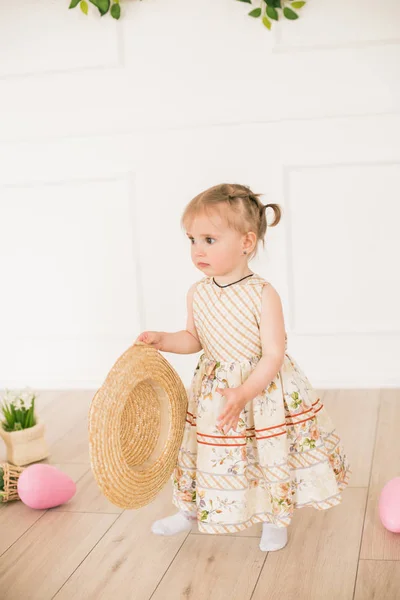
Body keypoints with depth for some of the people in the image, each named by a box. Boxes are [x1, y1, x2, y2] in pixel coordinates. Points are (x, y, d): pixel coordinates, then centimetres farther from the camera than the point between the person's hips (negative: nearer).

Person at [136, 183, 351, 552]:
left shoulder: (263, 295, -22)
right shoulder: (197, 294, -5)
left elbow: (274, 355, -21)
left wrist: (244, 394, -32)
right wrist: (163, 340, -7)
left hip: (263, 386, -4)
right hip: (214, 389, 5)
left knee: (270, 453, 8)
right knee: (204, 450, 16)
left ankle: (274, 519, 34)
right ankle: (190, 510, 41)